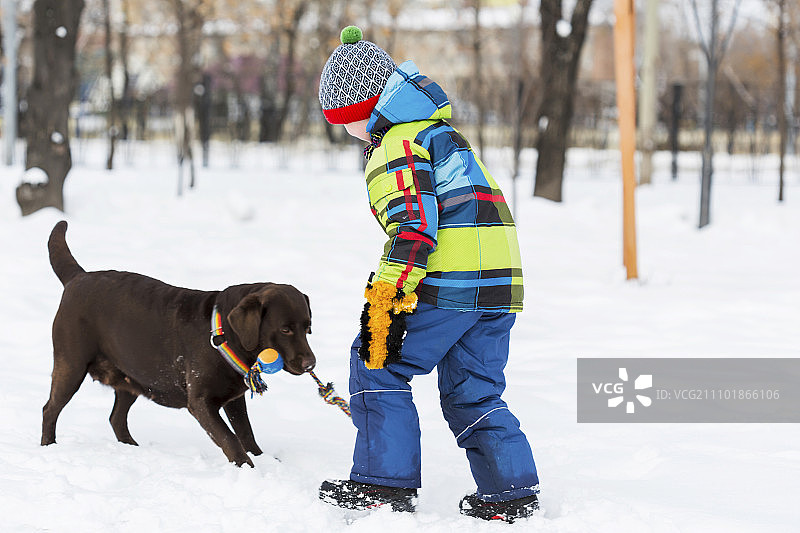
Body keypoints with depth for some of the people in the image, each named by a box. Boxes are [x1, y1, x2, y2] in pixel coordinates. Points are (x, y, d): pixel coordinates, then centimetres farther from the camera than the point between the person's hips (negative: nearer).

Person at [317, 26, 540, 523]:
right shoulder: (439, 131, 25)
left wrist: (385, 301, -21)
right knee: (473, 391, 14)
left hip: (449, 278, -9)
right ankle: (512, 491, 8)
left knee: (378, 366, 1)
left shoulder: (395, 142, -6)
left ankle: (385, 482, 0)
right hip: (500, 281, 9)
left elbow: (412, 225, -18)